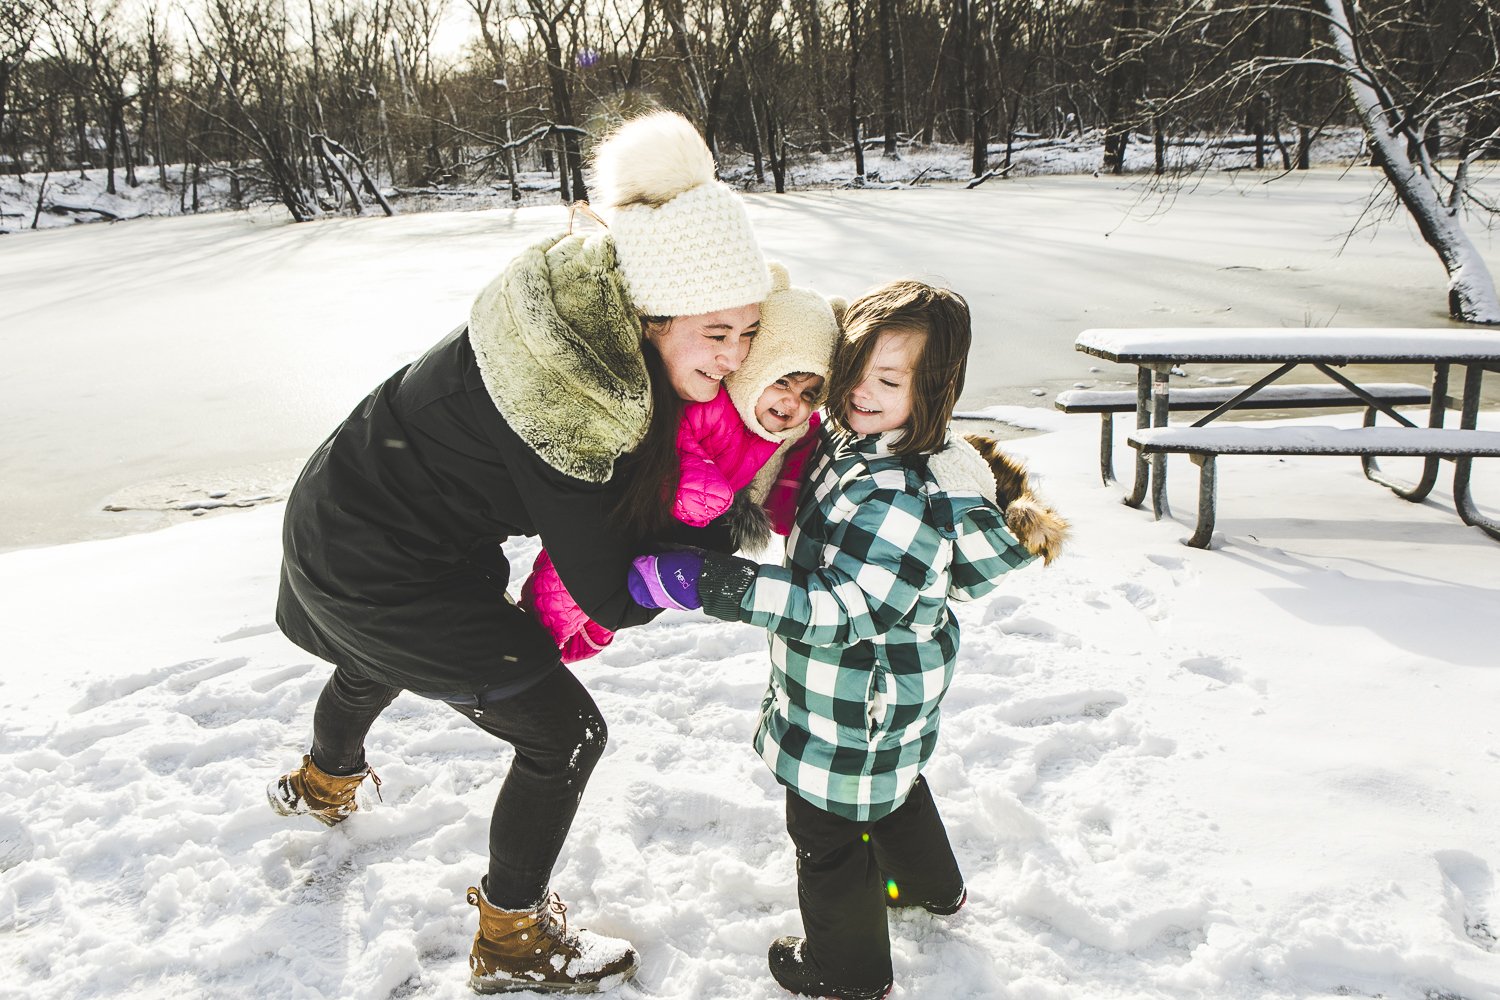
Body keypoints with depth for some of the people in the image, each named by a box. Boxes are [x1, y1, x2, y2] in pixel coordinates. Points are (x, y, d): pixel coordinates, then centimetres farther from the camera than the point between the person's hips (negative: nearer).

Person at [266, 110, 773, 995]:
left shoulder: (596, 311, -14)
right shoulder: (568, 402, -37)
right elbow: (614, 598, -28)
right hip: (379, 574, -9)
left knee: (382, 658, 39)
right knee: (565, 734, 1)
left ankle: (325, 782, 74)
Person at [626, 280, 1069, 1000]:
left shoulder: (906, 497, -34)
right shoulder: (859, 441, -3)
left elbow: (841, 609, -36)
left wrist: (710, 583, -41)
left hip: (857, 706, -10)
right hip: (887, 695, 10)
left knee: (829, 831, 12)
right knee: (892, 785, 33)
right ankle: (933, 887, 60)